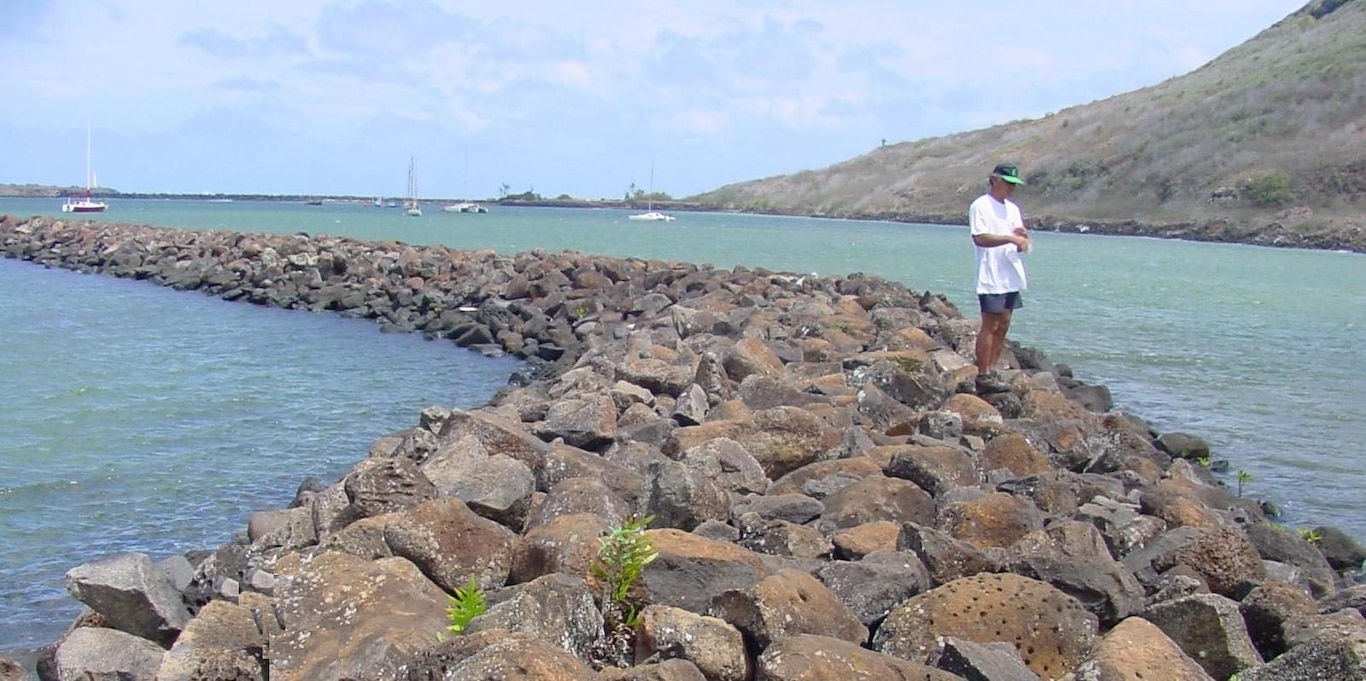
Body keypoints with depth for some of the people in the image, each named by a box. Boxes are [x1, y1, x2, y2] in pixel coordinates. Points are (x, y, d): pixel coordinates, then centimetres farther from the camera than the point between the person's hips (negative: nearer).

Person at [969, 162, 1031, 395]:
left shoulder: (1012, 208, 18)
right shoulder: (980, 206, -6)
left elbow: (1019, 242, 18)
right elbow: (979, 238, -17)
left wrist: (1023, 239, -5)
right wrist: (1010, 238, -23)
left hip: (1011, 277, 8)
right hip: (991, 277, -8)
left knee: (1003, 325, 8)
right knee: (990, 326, -8)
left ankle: (991, 371, 15)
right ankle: (983, 376, -5)